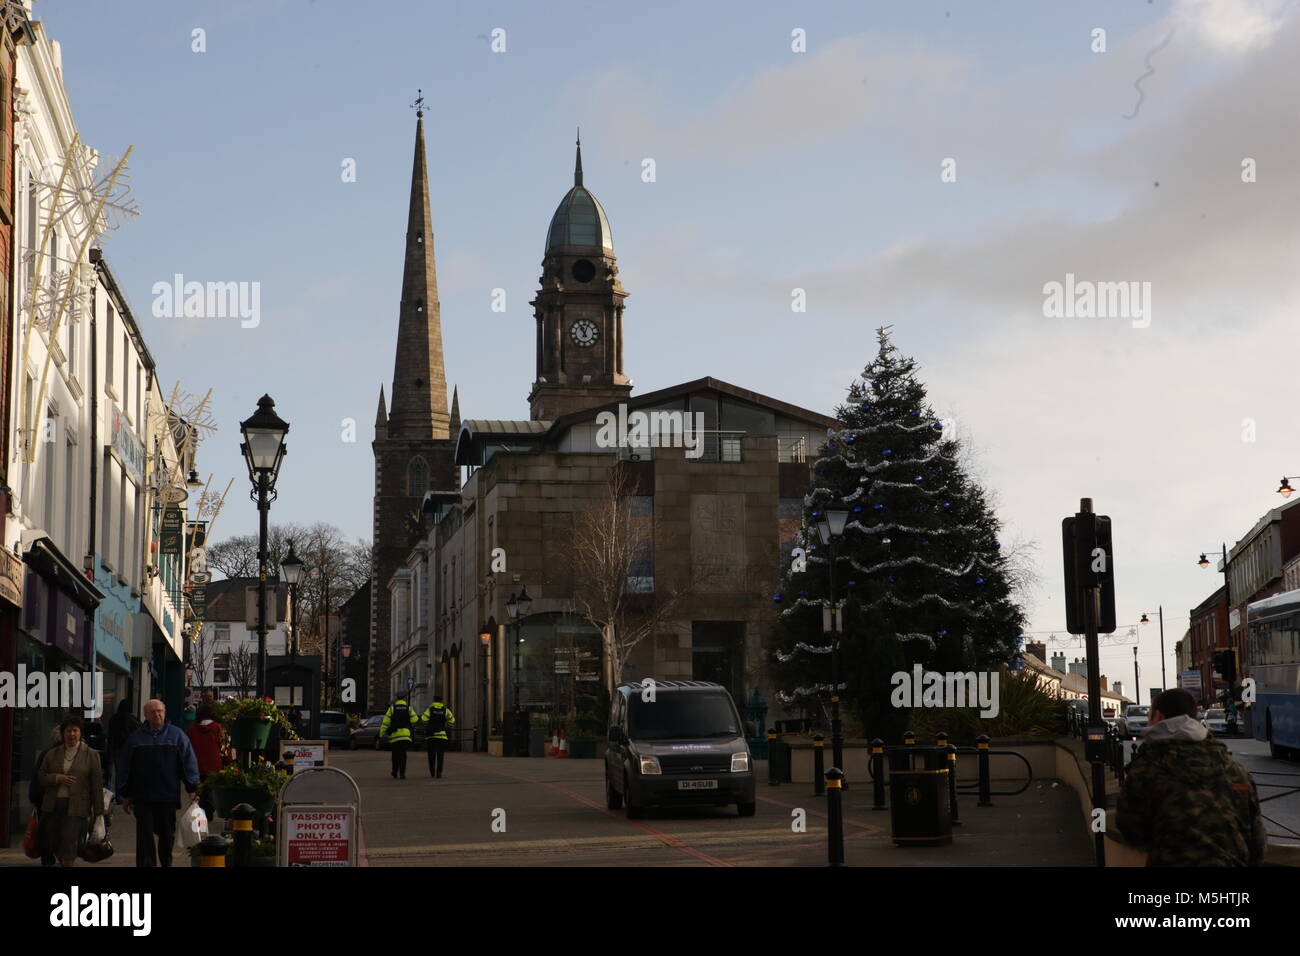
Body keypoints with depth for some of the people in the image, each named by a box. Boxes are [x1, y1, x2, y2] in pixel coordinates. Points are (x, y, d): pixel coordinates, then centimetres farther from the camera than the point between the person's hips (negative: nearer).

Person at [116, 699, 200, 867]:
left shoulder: (176, 735, 3)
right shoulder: (135, 738, 5)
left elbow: (189, 763, 3)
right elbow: (124, 768, 9)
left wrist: (192, 789, -4)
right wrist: (125, 795, 6)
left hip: (168, 796, 0)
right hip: (142, 798, 0)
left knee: (167, 834, 12)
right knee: (145, 837, -5)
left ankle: (166, 862, 32)